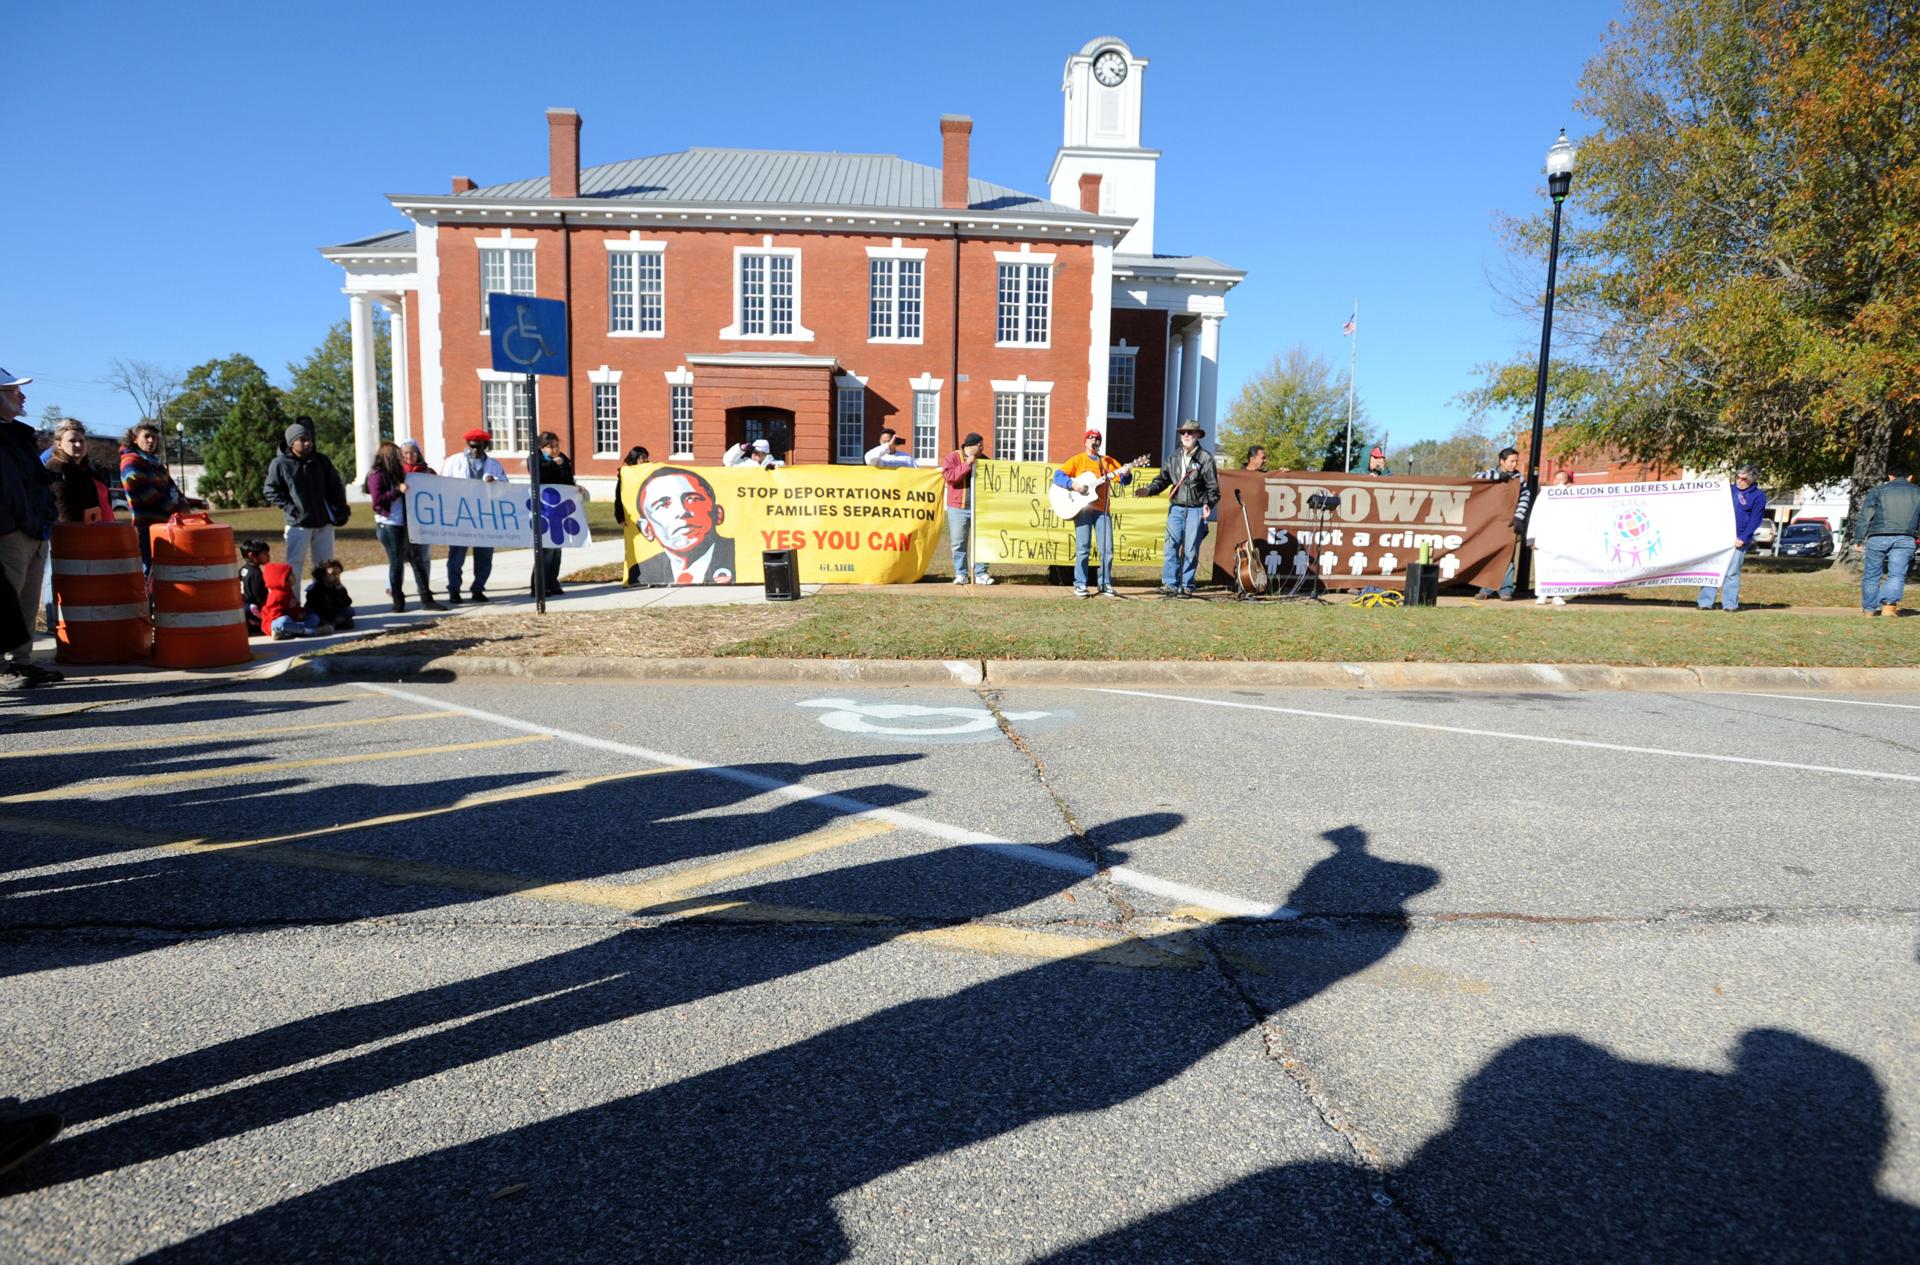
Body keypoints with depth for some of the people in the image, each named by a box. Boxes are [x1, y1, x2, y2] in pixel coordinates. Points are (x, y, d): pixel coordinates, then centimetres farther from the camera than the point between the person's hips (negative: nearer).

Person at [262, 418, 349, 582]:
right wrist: (289, 507, -11)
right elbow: (270, 490, -1)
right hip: (298, 524, -4)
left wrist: (341, 510, 4)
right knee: (294, 565, -4)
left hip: (324, 523, 4)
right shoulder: (280, 464, -6)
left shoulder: (321, 460, 4)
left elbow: (335, 486, 11)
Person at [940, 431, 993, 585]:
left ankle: (980, 573, 7)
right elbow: (949, 476, -15)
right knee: (958, 543, 1)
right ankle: (960, 574, 10)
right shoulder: (953, 457, 0)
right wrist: (967, 464, -16)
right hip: (958, 508, -3)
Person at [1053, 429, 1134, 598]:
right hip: (1082, 507, -3)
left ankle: (1105, 584, 9)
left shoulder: (1108, 461, 15)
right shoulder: (1077, 460, 7)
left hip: (1102, 508, 3)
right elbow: (1057, 476, -2)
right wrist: (1072, 483, -18)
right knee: (1083, 548, -6)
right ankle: (1080, 585, 0)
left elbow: (1123, 480, 10)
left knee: (1107, 549, -1)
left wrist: (1126, 474, -12)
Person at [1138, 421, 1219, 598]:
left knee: (1191, 549, 0)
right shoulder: (1175, 458, 13)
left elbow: (1213, 486, -4)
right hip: (1176, 508, 4)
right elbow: (1163, 479, 16)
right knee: (1171, 546, -1)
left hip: (1196, 510, -4)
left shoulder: (1205, 458, -1)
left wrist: (1209, 504, -18)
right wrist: (1149, 489, -2)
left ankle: (1186, 586, 8)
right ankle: (1170, 584, 4)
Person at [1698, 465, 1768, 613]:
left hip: (1738, 539, -4)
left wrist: (1743, 539, -13)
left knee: (1731, 572, -4)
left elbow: (1755, 520, -5)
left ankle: (1730, 604, 3)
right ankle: (1706, 602, 0)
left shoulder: (1758, 496, 1)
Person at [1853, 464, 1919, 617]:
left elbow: (1864, 516, 1)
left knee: (1872, 574, 7)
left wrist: (1858, 539, 1)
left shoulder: (1878, 491, 9)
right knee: (1897, 574, -2)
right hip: (1905, 539, 1)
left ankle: (1869, 609, 13)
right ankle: (1890, 604, -21)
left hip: (1878, 538, -1)